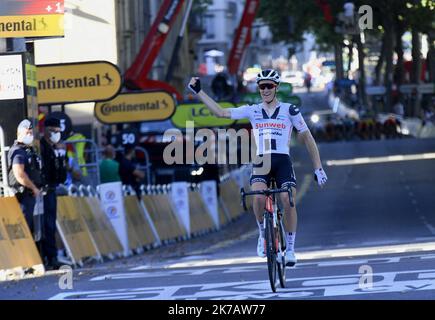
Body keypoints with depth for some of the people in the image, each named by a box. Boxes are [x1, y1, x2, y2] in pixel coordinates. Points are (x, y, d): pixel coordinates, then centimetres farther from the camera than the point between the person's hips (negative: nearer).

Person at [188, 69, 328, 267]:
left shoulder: (290, 111, 6)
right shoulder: (252, 111, 11)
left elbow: (307, 138, 9)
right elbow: (220, 112, 9)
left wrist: (318, 169, 4)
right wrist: (199, 92, 5)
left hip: (283, 162, -1)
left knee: (288, 201, -22)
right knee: (258, 197, -28)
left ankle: (290, 248, -5)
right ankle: (263, 234, -2)